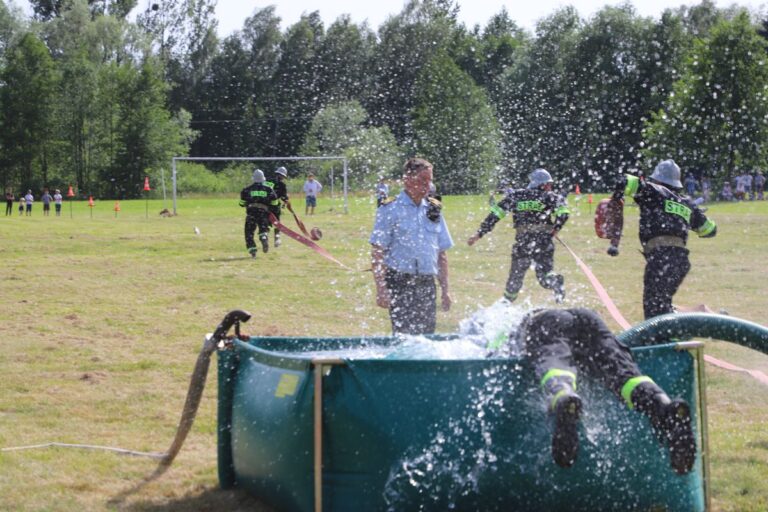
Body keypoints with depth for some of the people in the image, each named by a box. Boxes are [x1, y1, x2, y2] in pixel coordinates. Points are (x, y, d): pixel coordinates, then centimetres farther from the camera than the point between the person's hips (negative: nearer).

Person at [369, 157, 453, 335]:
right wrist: (381, 289, -15)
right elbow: (377, 252, -8)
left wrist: (445, 290, 13)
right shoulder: (390, 210, -4)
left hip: (427, 285, 5)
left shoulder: (434, 210, 13)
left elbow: (441, 254, 17)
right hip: (400, 285, -5)